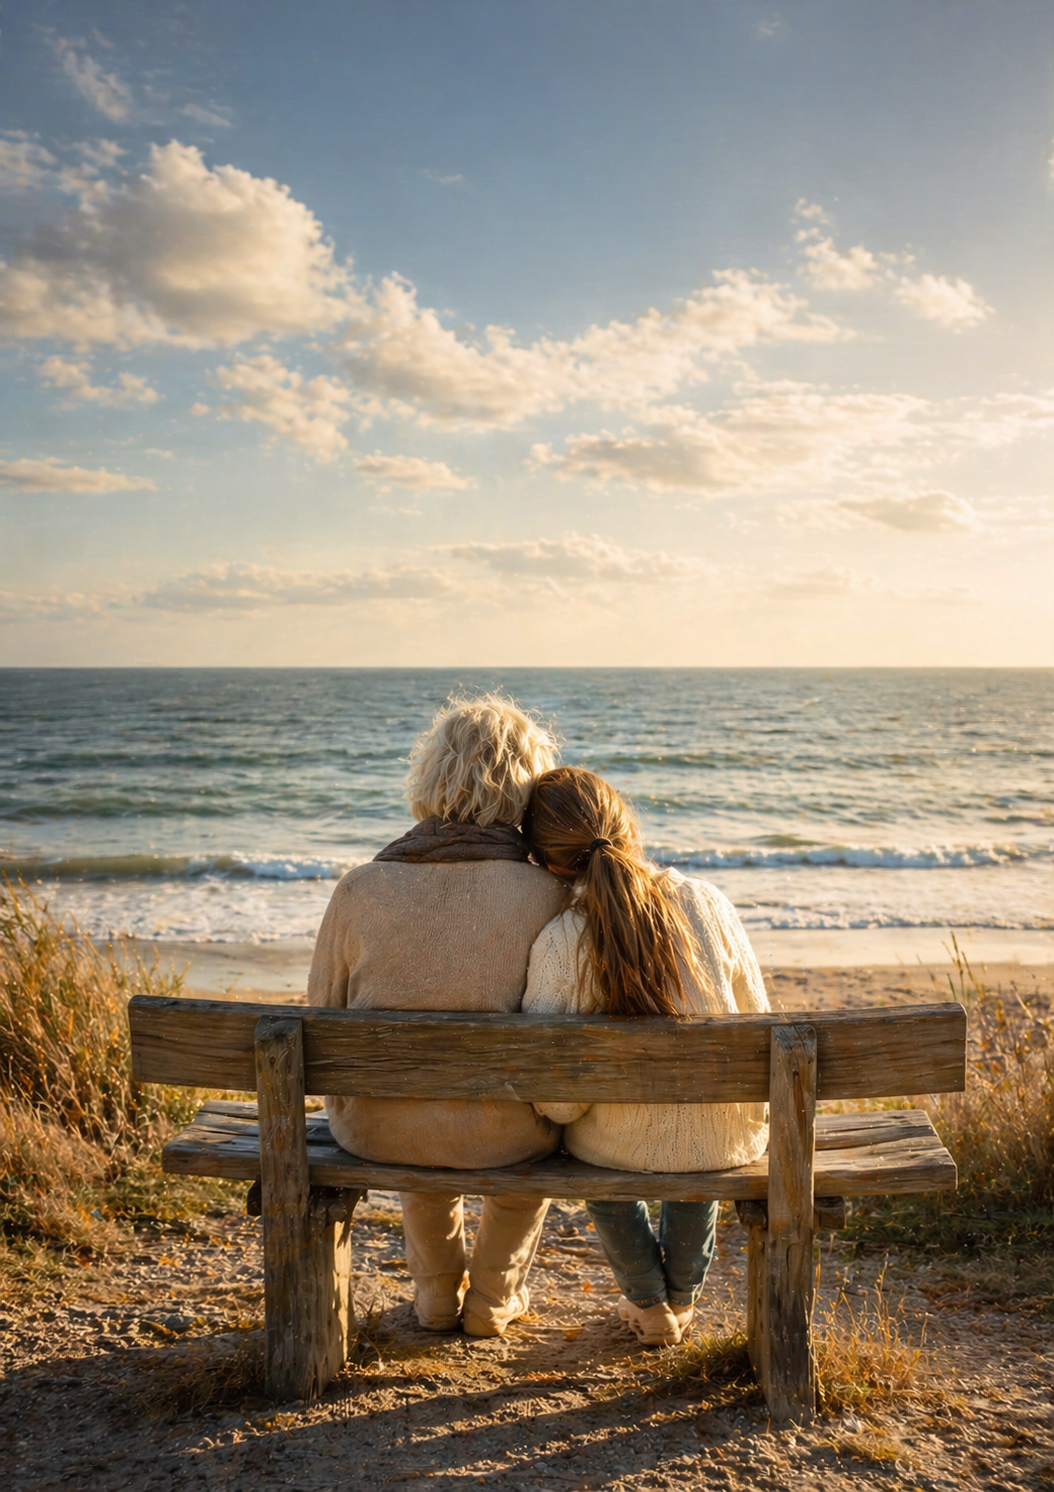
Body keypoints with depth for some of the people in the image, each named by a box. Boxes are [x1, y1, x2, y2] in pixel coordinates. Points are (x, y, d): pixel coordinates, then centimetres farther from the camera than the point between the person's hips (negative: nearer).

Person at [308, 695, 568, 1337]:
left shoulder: (360, 889, -14)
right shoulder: (549, 896, -18)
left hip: (377, 1132, 2)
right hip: (500, 1139, -1)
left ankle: (438, 1291, 51)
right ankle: (493, 1297, 46)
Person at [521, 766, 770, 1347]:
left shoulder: (558, 944, -22)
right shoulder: (706, 902, -14)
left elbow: (557, 1102, -17)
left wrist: (560, 1107, 7)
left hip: (629, 1146, -2)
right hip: (730, 1140, 2)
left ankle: (648, 1302, 46)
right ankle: (682, 1293, 52)